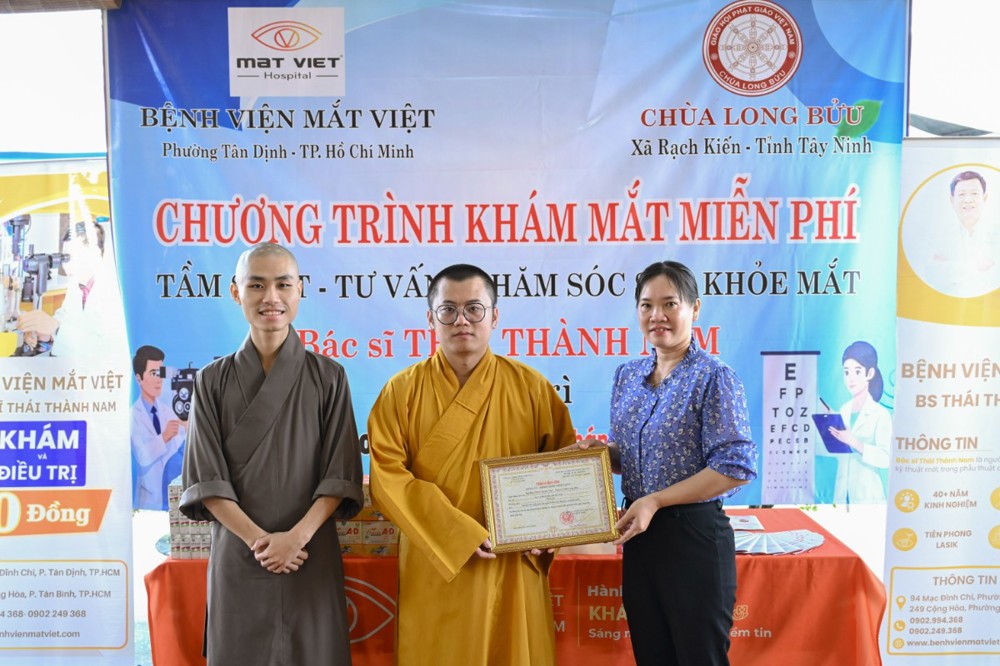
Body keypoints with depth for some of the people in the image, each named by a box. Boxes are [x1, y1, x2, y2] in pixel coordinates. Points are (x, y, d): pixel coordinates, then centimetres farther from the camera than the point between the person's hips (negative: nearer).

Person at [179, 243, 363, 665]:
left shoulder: (328, 377, -1)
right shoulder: (213, 380, 2)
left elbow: (340, 474, -4)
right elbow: (206, 479, -2)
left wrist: (297, 537, -15)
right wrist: (257, 539, -13)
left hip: (310, 555, 0)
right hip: (237, 555, 1)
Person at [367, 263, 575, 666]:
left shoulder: (530, 386, 0)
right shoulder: (402, 390, -2)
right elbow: (386, 477, -9)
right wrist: (457, 533, -18)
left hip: (513, 568, 1)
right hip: (434, 567, 0)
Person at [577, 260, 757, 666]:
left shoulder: (714, 377, -13)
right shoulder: (627, 376, 7)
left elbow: (737, 466, -18)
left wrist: (656, 500, -19)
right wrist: (601, 451, -6)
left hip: (694, 535, -6)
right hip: (639, 536, 6)